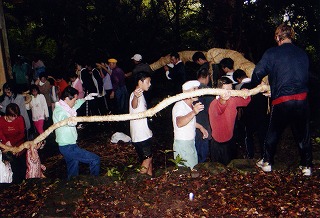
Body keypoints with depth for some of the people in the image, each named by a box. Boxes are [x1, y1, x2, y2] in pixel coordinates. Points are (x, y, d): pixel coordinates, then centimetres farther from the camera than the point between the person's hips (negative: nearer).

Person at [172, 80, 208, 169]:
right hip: (182, 144, -9)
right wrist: (193, 112, -52)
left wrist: (200, 127, 16)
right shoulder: (180, 105, -21)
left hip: (191, 142, 9)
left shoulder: (192, 105, 9)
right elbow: (179, 123, -40)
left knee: (195, 168, 18)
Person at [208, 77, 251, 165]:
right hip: (218, 143, -5)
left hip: (230, 139, 6)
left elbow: (245, 102, 7)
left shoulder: (233, 100, -9)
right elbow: (218, 111, -48)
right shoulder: (214, 104, -26)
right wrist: (222, 100, -70)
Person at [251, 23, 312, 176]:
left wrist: (256, 86, 15)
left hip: (281, 100, -3)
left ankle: (267, 162, 24)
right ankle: (306, 166, 21)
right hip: (302, 99, 3)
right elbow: (306, 76, 18)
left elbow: (257, 73, -5)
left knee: (273, 132, 14)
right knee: (303, 133, 14)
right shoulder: (303, 54, 9)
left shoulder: (272, 53, -5)